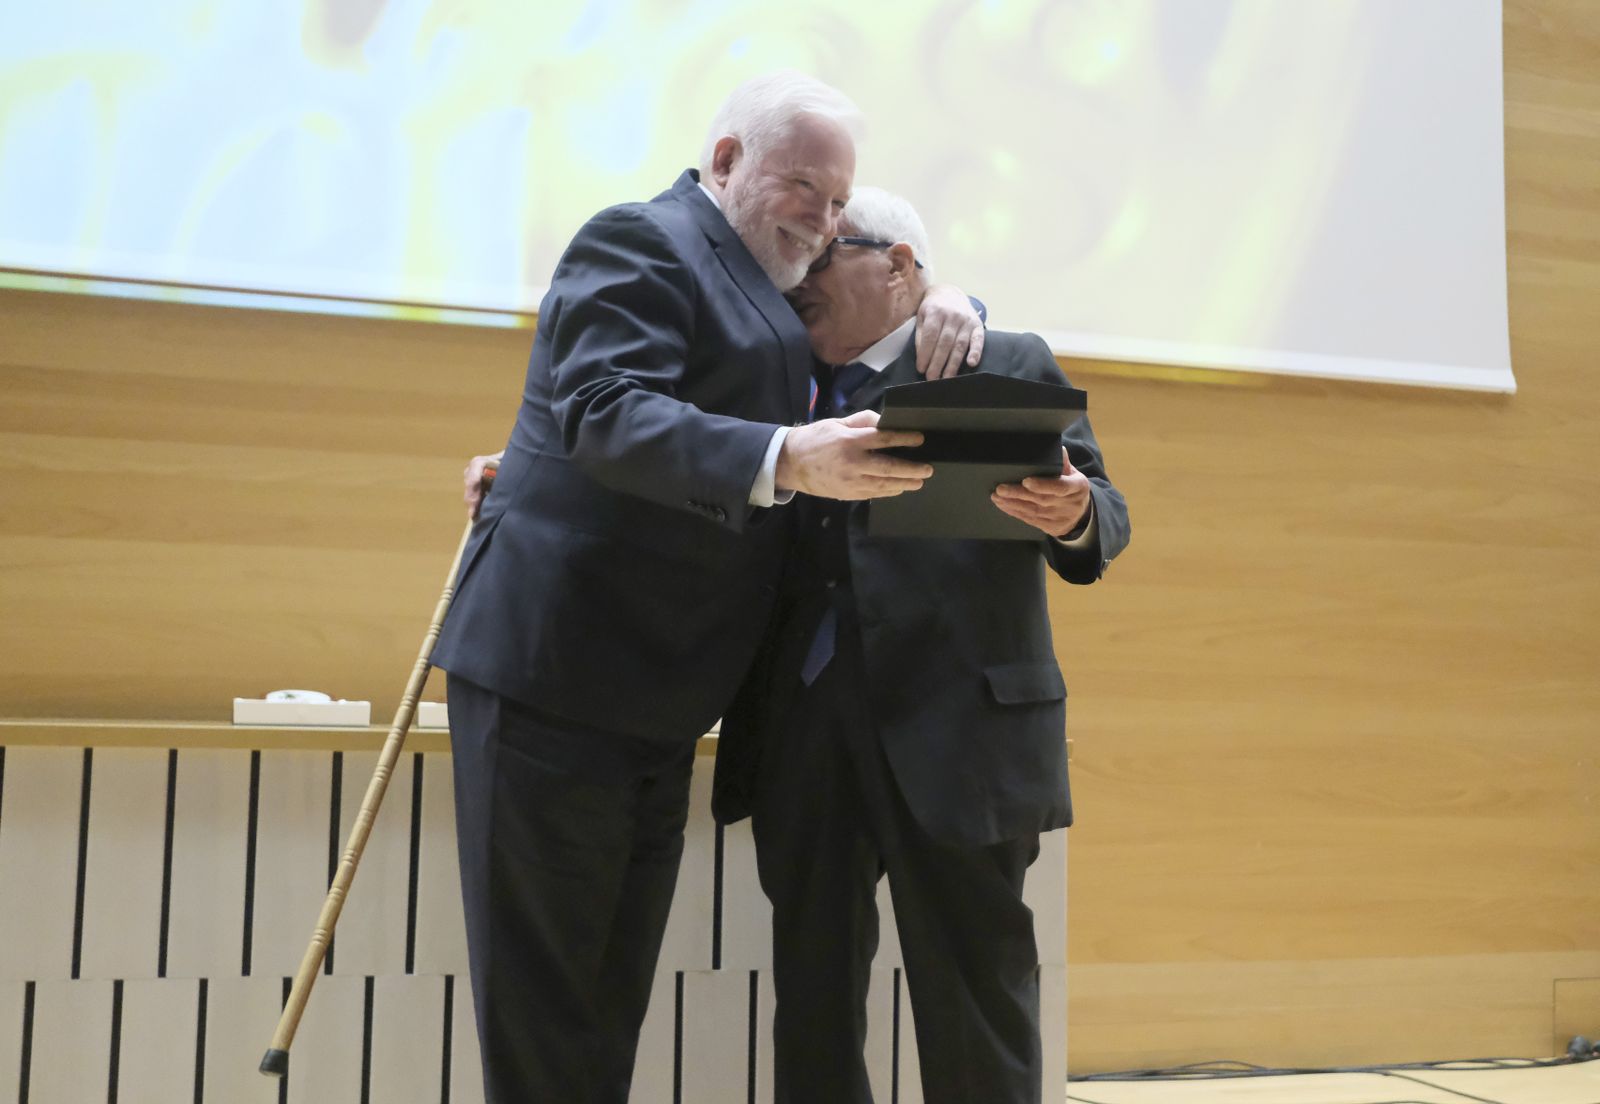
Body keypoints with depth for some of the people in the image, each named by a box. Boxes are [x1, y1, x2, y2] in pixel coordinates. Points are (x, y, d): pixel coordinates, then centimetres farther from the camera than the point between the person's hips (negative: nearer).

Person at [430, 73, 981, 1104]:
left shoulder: (768, 285, 19)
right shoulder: (638, 240, -9)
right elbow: (605, 410, -24)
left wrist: (945, 313, 5)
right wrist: (785, 460, -38)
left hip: (657, 700, 9)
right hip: (554, 674, -9)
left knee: (613, 1000, 14)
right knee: (544, 997, -1)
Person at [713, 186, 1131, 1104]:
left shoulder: (1010, 366, 6)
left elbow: (1102, 519, 2)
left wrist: (1072, 515, -23)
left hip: (955, 735, -4)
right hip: (804, 739, 5)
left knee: (973, 1007, 2)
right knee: (813, 1007, 11)